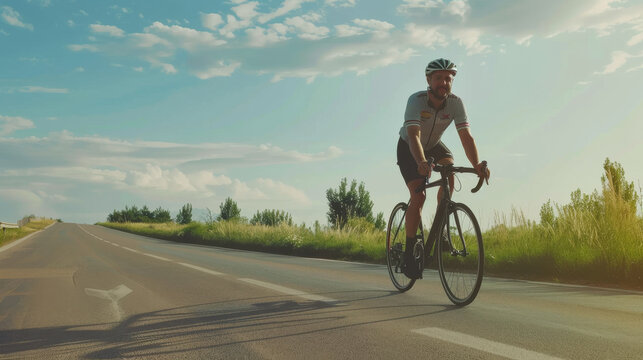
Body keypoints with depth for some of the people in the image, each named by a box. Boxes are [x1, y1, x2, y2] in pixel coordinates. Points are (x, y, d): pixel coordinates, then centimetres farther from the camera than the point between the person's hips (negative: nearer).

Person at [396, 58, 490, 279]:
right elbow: (414, 136, -44)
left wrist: (477, 165, -45)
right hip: (408, 149, -3)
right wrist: (421, 163, -62)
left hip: (433, 145, 4)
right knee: (418, 196, -18)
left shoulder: (455, 103, -21)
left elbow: (466, 136, -28)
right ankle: (409, 252, -7)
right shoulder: (417, 100, -31)